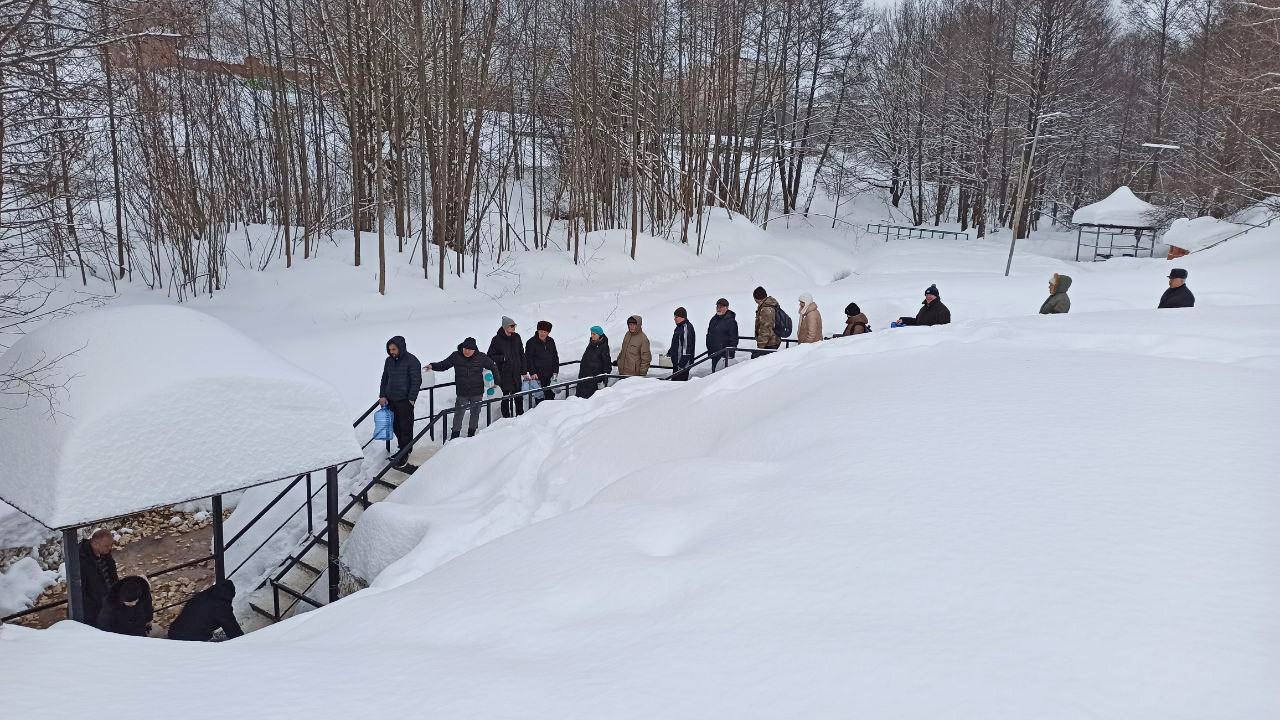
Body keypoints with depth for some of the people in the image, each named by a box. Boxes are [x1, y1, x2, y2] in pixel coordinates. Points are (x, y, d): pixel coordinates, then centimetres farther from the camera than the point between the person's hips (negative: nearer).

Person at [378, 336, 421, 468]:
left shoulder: (412, 361, -11)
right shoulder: (389, 361, 9)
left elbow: (416, 381, -11)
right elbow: (384, 379, 16)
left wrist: (411, 399, -14)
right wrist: (382, 395, 6)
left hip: (405, 401, -6)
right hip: (391, 400, 6)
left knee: (406, 427, -1)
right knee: (395, 426, 12)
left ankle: (405, 454, 7)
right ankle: (401, 448, 27)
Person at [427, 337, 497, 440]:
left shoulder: (481, 357, -6)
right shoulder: (456, 356, -5)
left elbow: (493, 366, 6)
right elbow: (444, 364, 6)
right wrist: (432, 366, -10)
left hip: (477, 393, 1)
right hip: (462, 393, -1)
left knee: (475, 413, 13)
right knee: (458, 413, -2)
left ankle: (471, 434, 31)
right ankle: (454, 436, 11)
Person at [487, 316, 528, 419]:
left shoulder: (516, 337, 6)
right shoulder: (497, 339, -6)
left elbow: (521, 355, 12)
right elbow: (490, 356, -3)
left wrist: (524, 371, 11)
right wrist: (503, 358, -17)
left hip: (516, 373, 4)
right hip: (504, 375, -4)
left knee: (519, 397, 7)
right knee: (505, 398, 3)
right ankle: (506, 417, 13)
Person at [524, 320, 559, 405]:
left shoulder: (551, 341, 10)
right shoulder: (531, 342, -5)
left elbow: (555, 357, 16)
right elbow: (528, 359, -6)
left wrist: (555, 371, 7)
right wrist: (532, 372, -13)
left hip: (550, 376, 5)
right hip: (538, 375, -5)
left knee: (550, 395, 10)